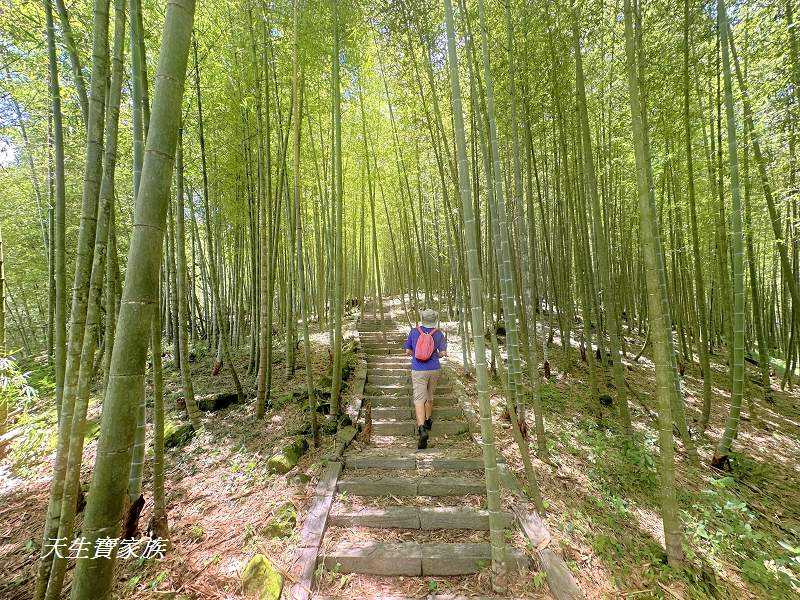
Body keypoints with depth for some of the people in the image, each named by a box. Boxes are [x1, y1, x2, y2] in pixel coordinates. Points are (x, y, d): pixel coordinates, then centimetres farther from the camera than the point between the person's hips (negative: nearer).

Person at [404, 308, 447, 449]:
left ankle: (422, 429, -22)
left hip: (418, 370, -2)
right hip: (434, 370, 2)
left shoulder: (414, 332, -2)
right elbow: (443, 353, -8)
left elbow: (408, 351, 3)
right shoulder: (438, 333, -3)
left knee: (419, 399, -6)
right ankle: (428, 421, 38)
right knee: (429, 396, 22)